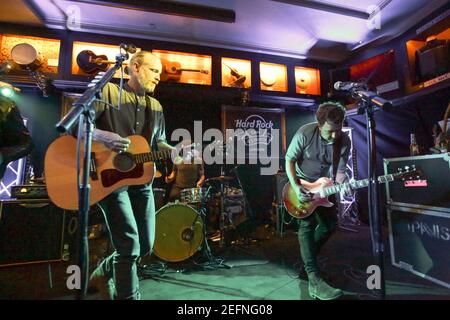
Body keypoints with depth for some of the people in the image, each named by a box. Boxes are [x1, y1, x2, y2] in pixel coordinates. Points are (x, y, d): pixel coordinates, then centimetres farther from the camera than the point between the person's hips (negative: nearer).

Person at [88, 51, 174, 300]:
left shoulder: (155, 106, 15)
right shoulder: (107, 92, -3)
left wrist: (174, 151, -2)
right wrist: (101, 135, -26)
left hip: (141, 181, 7)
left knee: (145, 245, 12)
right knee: (130, 245, -10)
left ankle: (102, 274, 38)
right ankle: (128, 295, 14)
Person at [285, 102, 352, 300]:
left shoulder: (344, 141, -13)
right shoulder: (305, 133, -24)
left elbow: (340, 170, -8)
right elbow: (289, 160, -17)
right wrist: (296, 188, -27)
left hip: (323, 185, 5)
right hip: (301, 182, -5)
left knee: (330, 223, 10)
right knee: (308, 224, -17)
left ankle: (307, 258, 33)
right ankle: (314, 280, -16)